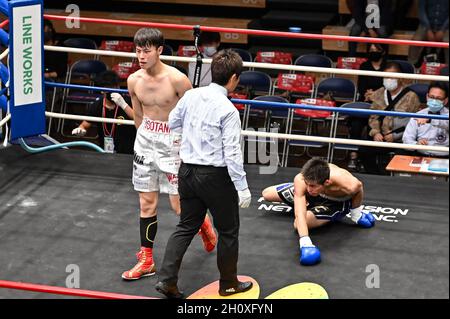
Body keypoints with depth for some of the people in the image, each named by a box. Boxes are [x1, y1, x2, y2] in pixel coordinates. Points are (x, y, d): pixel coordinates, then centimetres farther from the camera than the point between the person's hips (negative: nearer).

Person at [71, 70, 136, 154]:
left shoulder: (127, 101, -9)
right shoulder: (96, 106, 2)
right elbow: (85, 125, 10)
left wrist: (123, 105, -30)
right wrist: (80, 130, -14)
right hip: (105, 152, 4)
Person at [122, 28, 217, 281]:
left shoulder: (177, 79, -17)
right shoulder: (134, 81, -1)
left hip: (172, 142, -5)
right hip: (145, 140, 5)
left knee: (180, 206, -2)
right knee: (147, 204, 9)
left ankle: (204, 224, 32)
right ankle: (147, 261, 17)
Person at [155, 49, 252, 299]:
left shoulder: (191, 96, -2)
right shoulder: (228, 110, -19)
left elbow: (172, 123, 14)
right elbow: (232, 153, -20)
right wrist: (242, 188, -13)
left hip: (187, 171, 6)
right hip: (216, 176, -6)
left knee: (186, 226, 17)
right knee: (228, 231, 13)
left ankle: (167, 280, 8)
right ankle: (228, 284, 25)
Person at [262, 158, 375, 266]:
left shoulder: (350, 185, -46)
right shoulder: (301, 180, -42)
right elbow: (299, 215, -50)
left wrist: (356, 212, -6)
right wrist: (305, 242, -65)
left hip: (337, 202, -2)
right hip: (317, 194, 3)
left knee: (297, 224, -22)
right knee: (267, 194, 2)